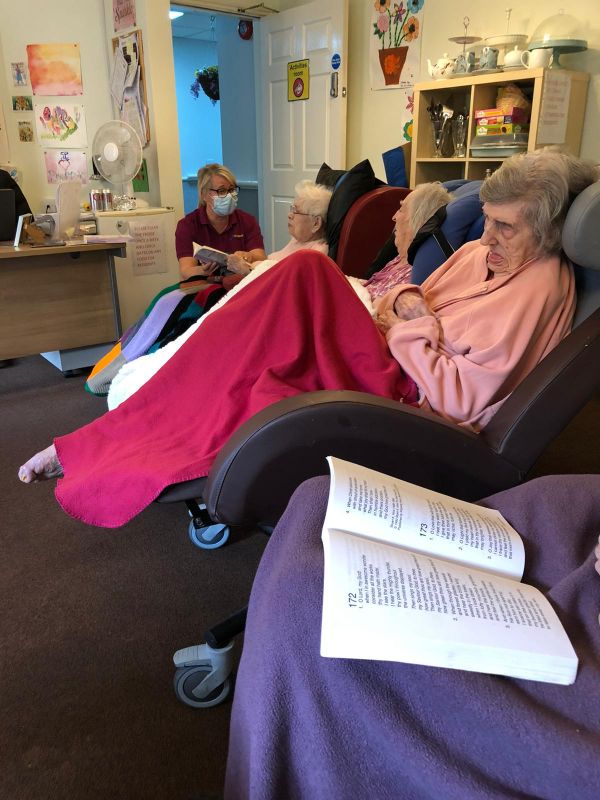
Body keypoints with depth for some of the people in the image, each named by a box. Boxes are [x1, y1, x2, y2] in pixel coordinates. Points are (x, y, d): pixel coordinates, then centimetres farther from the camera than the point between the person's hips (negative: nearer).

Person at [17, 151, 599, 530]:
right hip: (385, 362, 7)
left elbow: (461, 399, -18)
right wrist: (403, 304, -6)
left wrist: (415, 332, -12)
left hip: (410, 408, -7)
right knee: (307, 269, -19)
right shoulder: (477, 253, 14)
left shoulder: (539, 292, -10)